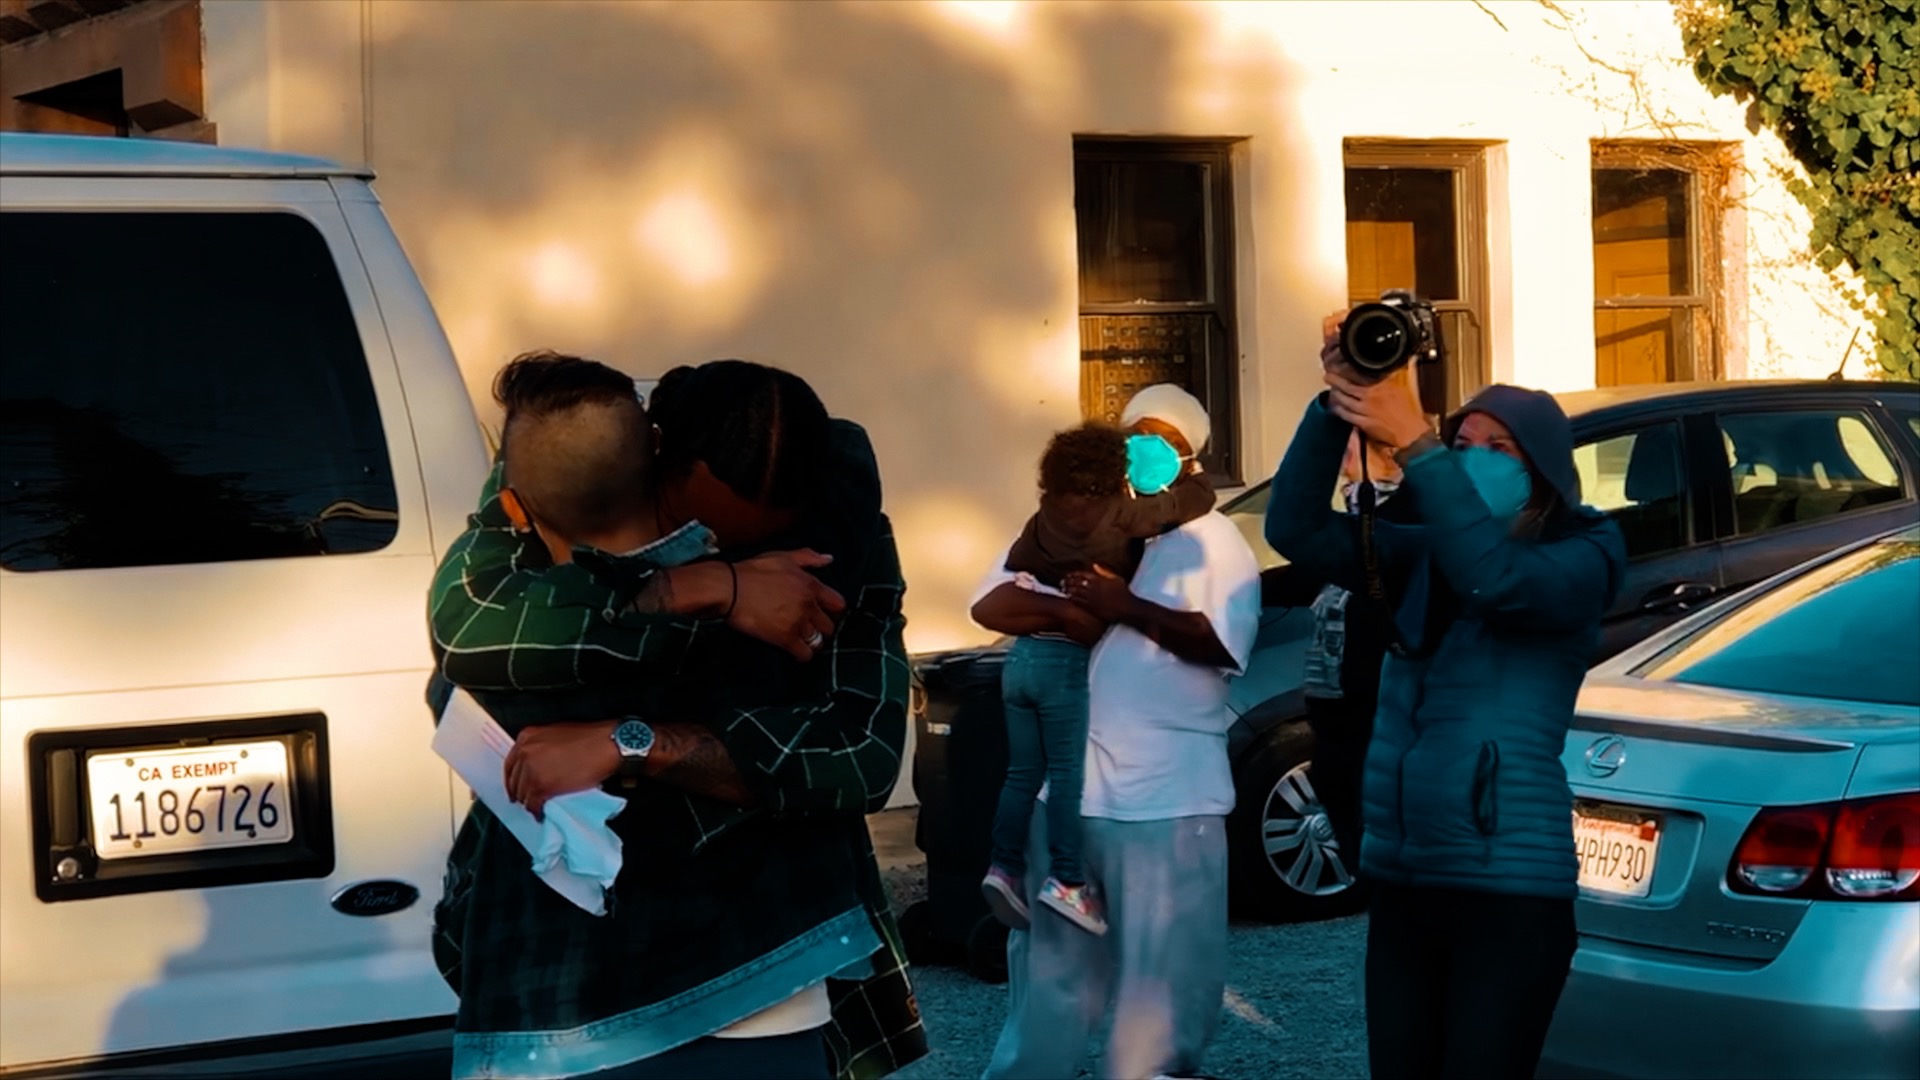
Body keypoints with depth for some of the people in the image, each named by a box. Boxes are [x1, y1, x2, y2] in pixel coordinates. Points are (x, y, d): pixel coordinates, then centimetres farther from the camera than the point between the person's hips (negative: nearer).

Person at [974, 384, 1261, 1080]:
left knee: (1166, 969, 0)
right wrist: (1065, 611, -16)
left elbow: (1226, 642, -12)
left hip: (1168, 798, -3)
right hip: (1063, 789, 3)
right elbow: (990, 604, 2)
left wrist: (1128, 609, -20)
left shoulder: (1212, 540, 2)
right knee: (1051, 967, 14)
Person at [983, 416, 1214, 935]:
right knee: (1069, 774, -6)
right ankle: (1067, 880, -11)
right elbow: (1198, 500, 1)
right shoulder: (1119, 515, -6)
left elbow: (1014, 567, 23)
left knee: (1022, 772, 9)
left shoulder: (1045, 517, 11)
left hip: (1023, 655, 6)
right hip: (1068, 660, -6)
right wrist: (1190, 473, 21)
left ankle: (1005, 867, 3)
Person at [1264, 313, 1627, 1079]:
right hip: (1399, 879, 5)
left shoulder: (1580, 560, -2)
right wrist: (1337, 402, -14)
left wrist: (1413, 445, -28)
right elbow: (1296, 529, -3)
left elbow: (1495, 577, -24)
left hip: (1507, 887, -5)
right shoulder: (1419, 555, 11)